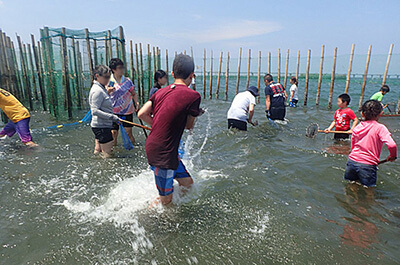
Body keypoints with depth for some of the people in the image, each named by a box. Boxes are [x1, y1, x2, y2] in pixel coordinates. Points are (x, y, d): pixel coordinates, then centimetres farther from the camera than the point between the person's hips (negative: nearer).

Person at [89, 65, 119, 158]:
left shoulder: (101, 88, 14)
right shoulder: (98, 90, -17)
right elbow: (95, 111, -24)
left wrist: (107, 92, 15)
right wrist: (112, 116, -26)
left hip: (99, 126, 10)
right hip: (101, 126, -10)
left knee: (98, 152, 21)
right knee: (107, 155, -4)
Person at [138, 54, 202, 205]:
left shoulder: (161, 92, 5)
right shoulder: (193, 96, -14)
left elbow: (142, 114, 2)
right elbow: (189, 126, -3)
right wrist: (196, 114, 18)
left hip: (153, 146, 8)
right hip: (162, 154, -8)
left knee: (187, 183, 20)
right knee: (166, 199, 10)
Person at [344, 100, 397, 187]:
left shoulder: (357, 128, 5)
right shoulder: (380, 128, -10)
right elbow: (392, 145, -22)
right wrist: (393, 156, -3)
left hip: (352, 160, 4)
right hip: (368, 165, -4)